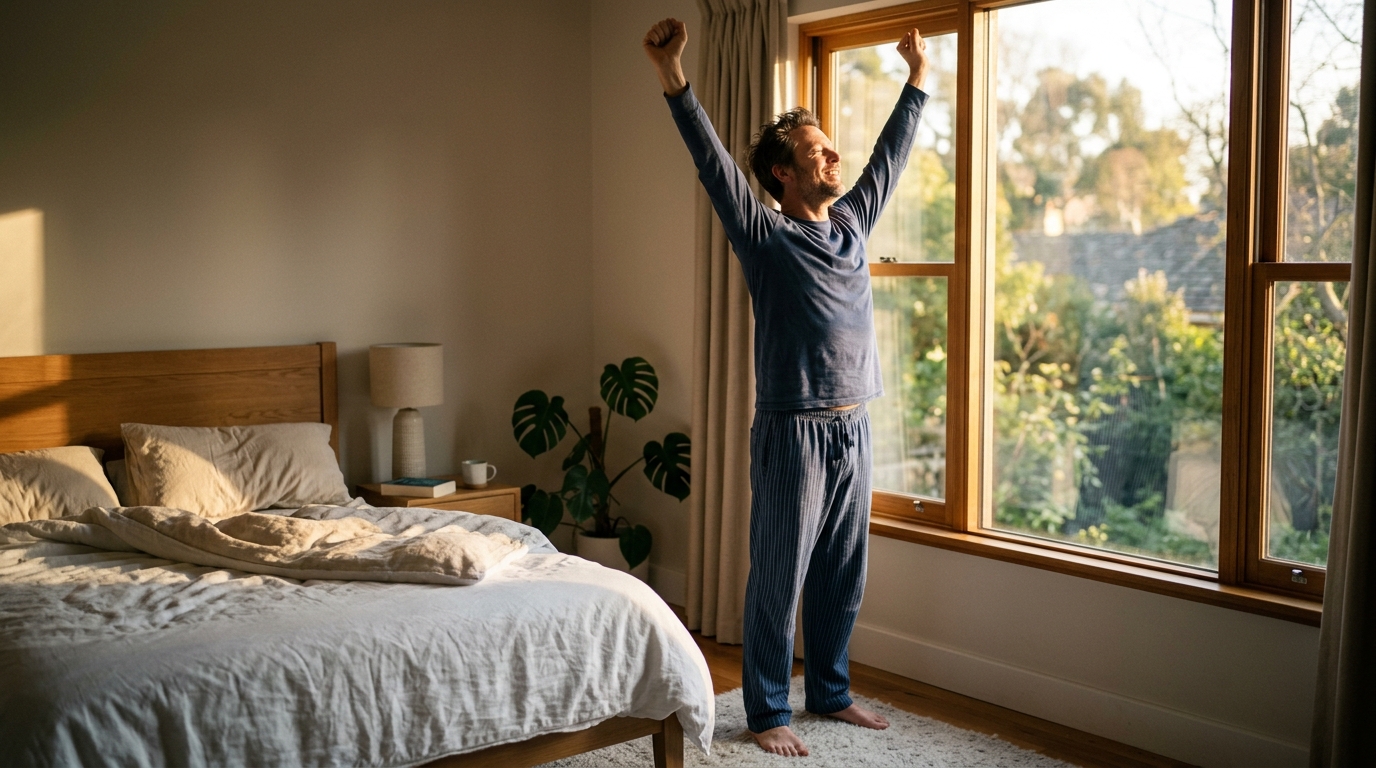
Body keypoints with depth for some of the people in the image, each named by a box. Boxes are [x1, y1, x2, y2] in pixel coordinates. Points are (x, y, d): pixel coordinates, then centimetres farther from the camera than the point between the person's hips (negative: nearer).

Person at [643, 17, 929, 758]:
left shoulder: (852, 223, 11)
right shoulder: (766, 236, -7)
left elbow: (890, 154, 22)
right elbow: (713, 162, -18)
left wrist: (916, 77, 28)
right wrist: (673, 79, -27)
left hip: (853, 427, 6)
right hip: (794, 432, -6)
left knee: (843, 573, 15)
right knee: (779, 578, 2)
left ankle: (831, 691, 30)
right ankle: (767, 712, 14)